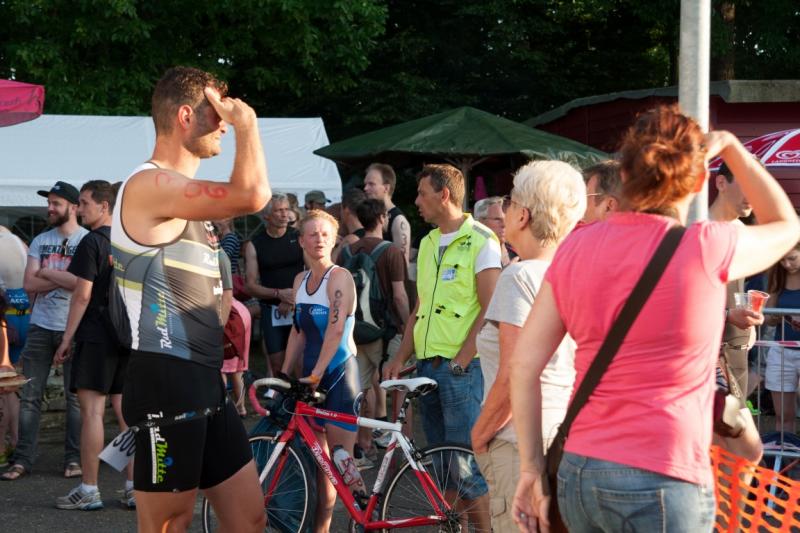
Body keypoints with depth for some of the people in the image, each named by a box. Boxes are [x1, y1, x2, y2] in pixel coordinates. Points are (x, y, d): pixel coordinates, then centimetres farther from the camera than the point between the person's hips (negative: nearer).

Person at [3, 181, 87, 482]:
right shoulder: (40, 241, 11)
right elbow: (29, 284, 2)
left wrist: (48, 273, -7)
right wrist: (65, 278, -8)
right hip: (40, 326, 4)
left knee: (75, 396, 2)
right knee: (30, 396, 2)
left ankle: (74, 459, 9)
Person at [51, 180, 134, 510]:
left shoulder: (92, 242, -9)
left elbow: (82, 295, -13)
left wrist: (66, 339, -9)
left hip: (96, 337, -7)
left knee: (92, 410, -5)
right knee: (125, 411, 9)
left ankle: (89, 490, -5)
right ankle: (134, 487, 8)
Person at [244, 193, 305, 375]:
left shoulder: (299, 237, 3)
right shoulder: (254, 245, 4)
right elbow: (250, 285, 1)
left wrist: (293, 299, -12)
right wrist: (279, 294, -13)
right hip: (271, 311, 1)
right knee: (277, 365, 1)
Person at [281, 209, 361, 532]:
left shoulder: (339, 277, -10)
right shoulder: (301, 281, 11)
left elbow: (336, 329, -20)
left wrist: (316, 375, -25)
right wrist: (284, 375, 11)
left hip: (339, 373, -6)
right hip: (311, 376, 6)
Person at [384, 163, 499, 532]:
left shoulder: (480, 240, -6)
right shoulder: (427, 244, 17)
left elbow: (489, 309, -11)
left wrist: (463, 357, -17)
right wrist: (401, 357, 10)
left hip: (461, 366, -7)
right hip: (426, 364, 7)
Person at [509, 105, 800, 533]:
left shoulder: (576, 248, 2)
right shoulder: (707, 249, -9)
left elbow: (524, 364, 2)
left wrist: (532, 469, 8)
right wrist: (728, 145, 20)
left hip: (578, 476, 5)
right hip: (659, 484, -5)